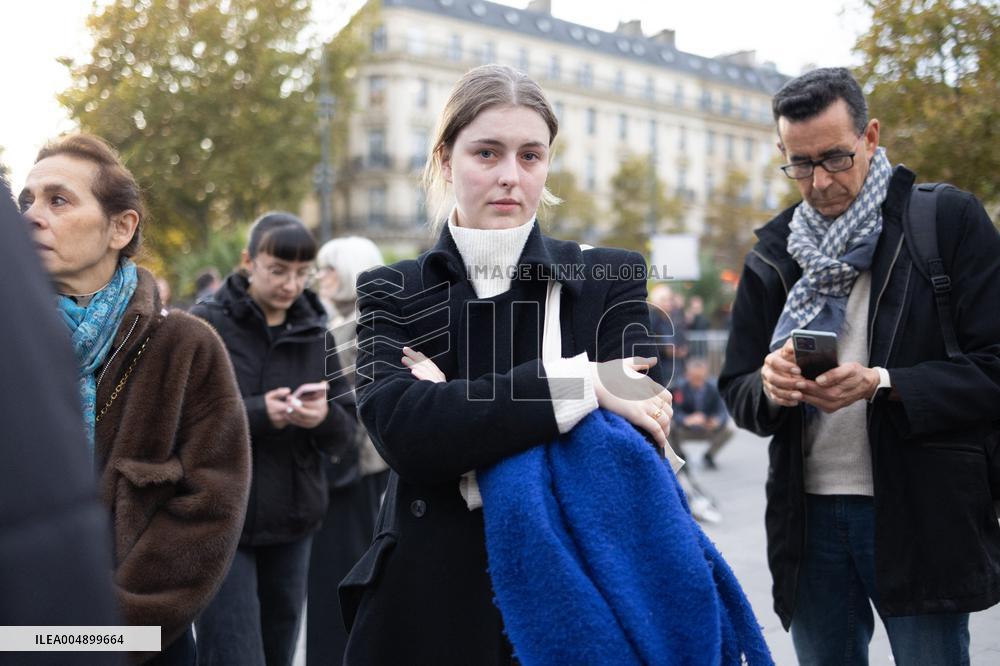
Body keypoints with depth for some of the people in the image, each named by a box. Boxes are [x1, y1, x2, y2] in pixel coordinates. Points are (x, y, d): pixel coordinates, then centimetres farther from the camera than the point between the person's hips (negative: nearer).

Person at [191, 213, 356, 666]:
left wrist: (323, 418, -16)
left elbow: (345, 431, 7)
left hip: (292, 523, 4)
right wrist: (256, 413, -23)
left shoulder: (315, 332, 8)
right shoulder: (204, 325, -4)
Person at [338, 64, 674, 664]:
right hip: (430, 603, 1)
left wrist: (454, 407, -16)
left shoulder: (611, 280, -1)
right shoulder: (392, 295, 0)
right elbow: (403, 430, -18)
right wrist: (580, 382, -23)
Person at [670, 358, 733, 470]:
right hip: (685, 431, -2)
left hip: (707, 430, 2)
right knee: (672, 430, -32)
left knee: (728, 430, -22)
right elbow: (675, 413, -28)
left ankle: (709, 455, 5)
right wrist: (686, 420, -50)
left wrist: (717, 421, -39)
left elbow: (721, 411, -15)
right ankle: (680, 456, 0)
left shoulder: (712, 389, -10)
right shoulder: (680, 389, -18)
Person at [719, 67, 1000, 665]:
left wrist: (883, 385, -20)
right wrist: (770, 387, -13)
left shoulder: (950, 221, -1)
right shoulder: (772, 256, 10)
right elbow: (737, 392, 10)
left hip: (922, 517, -3)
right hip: (810, 519, 4)